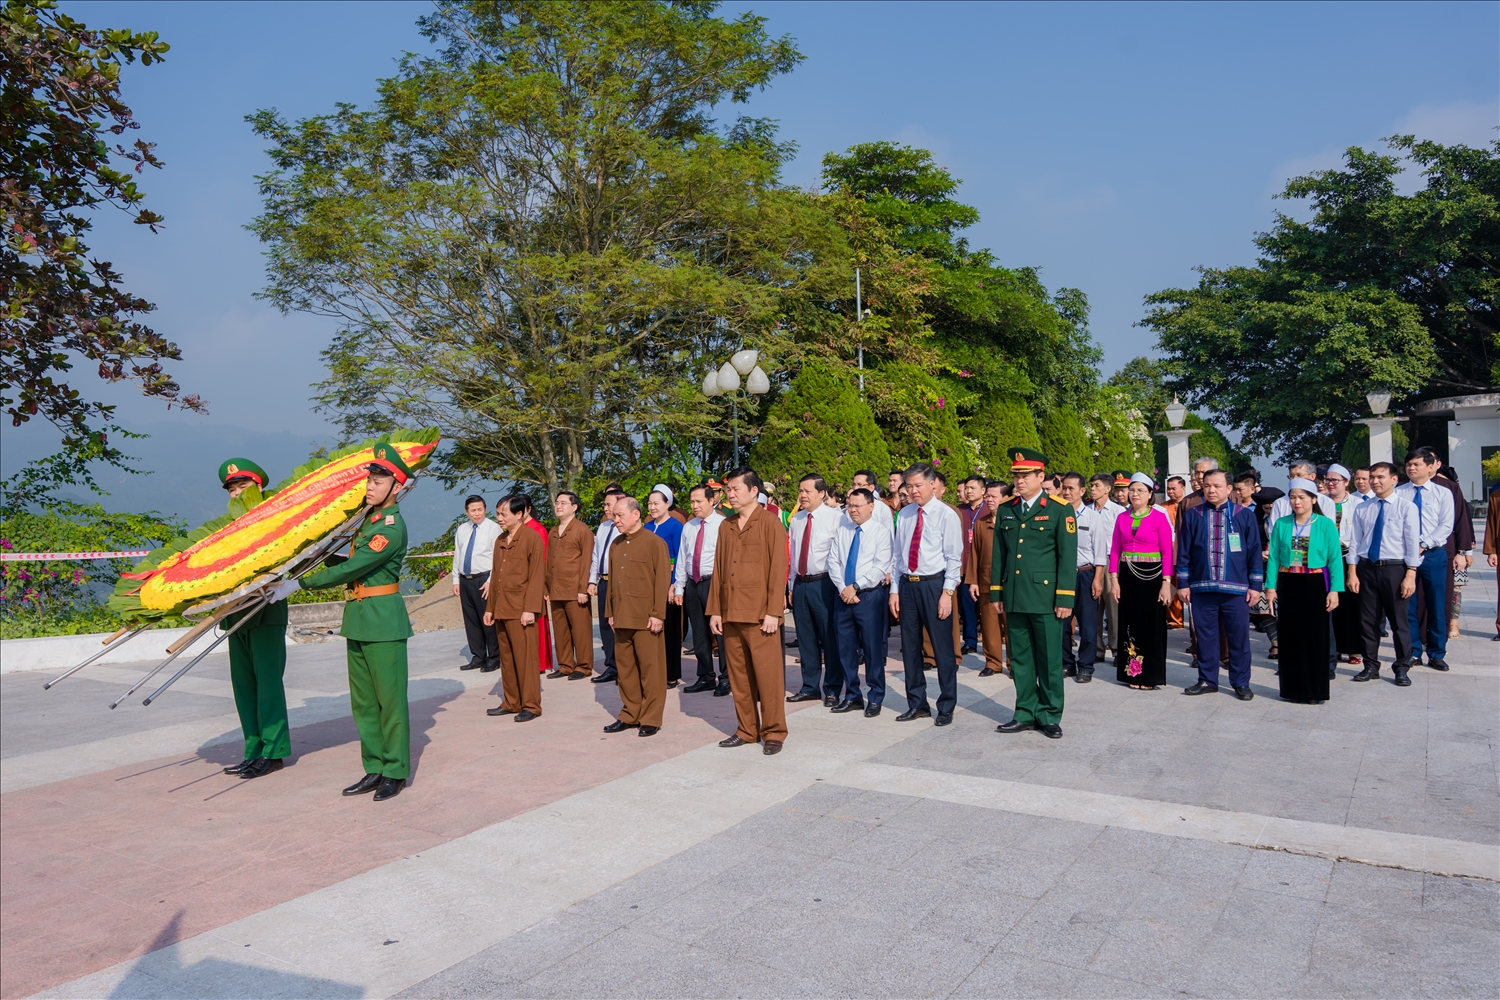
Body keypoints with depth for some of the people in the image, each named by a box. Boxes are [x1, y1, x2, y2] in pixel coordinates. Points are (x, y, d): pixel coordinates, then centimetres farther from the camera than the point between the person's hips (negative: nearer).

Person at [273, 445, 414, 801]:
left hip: (383, 620, -9)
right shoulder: (368, 519, 13)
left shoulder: (392, 527, -15)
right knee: (363, 701, 12)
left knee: (390, 698, -1)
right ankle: (375, 769, 21)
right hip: (358, 617, 9)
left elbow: (351, 569, -20)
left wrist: (299, 584, -17)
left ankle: (396, 772, 9)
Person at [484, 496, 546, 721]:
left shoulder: (532, 538, -7)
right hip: (501, 609, 7)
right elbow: (495, 576, 18)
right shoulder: (500, 541, 15)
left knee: (525, 658, -2)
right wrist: (490, 608, 15)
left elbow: (537, 576, -11)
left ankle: (531, 705, 6)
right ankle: (511, 702, 20)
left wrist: (530, 609, -17)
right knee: (506, 658, 11)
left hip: (521, 609, -7)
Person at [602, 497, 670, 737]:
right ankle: (630, 715, 22)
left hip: (646, 619, -6)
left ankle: (651, 719, 9)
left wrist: (657, 615, -14)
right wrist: (610, 612, 13)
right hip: (622, 618, 6)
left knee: (650, 668, 0)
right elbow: (612, 580, 18)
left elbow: (663, 581, -10)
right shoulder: (615, 545, 14)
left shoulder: (655, 542, -6)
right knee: (625, 667, 11)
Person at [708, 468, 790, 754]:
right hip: (730, 614, 6)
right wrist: (714, 610, 8)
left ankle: (773, 732, 9)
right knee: (738, 676, 10)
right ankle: (746, 729, 21)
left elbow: (778, 568, -8)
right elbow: (718, 570, 14)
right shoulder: (726, 527, 13)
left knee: (768, 675, -1)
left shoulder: (770, 522, -4)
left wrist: (773, 612, -14)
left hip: (760, 614, -5)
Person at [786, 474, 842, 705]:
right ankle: (810, 687, 24)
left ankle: (832, 690, 13)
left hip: (823, 583, -6)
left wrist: (839, 586, -11)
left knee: (829, 638, 1)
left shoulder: (834, 518, -7)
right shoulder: (796, 520, 11)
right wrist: (792, 586, 13)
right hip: (800, 584, 6)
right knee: (806, 638, 12)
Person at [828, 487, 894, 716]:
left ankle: (875, 698, 12)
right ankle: (852, 695, 19)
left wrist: (855, 587, -15)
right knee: (845, 647, 8)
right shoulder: (841, 530, 11)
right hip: (843, 594, 5)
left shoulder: (881, 531, -4)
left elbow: (880, 567, -12)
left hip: (870, 595, -5)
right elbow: (833, 561, 6)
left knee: (873, 648, 0)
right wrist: (843, 588, -9)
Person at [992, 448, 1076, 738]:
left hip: (1045, 597, -4)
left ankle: (1050, 716, 16)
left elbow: (1068, 556, -6)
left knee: (1049, 659, 3)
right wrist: (996, 592, 10)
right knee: (1020, 658, 11)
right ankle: (1026, 713, 21)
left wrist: (1065, 598, -9)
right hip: (1014, 598, 4)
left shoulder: (1059, 510, -3)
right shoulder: (1006, 510, 11)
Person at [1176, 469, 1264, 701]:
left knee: (1239, 638, 5)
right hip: (1202, 588, 1)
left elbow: (1255, 551, 3)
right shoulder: (1192, 516, 5)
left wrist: (1255, 585, 0)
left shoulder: (1245, 515, 2)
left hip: (1236, 589, -1)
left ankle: (1241, 683, 18)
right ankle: (1207, 680, 20)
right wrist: (1183, 583, 3)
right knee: (1205, 636, 8)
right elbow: (1183, 552, 6)